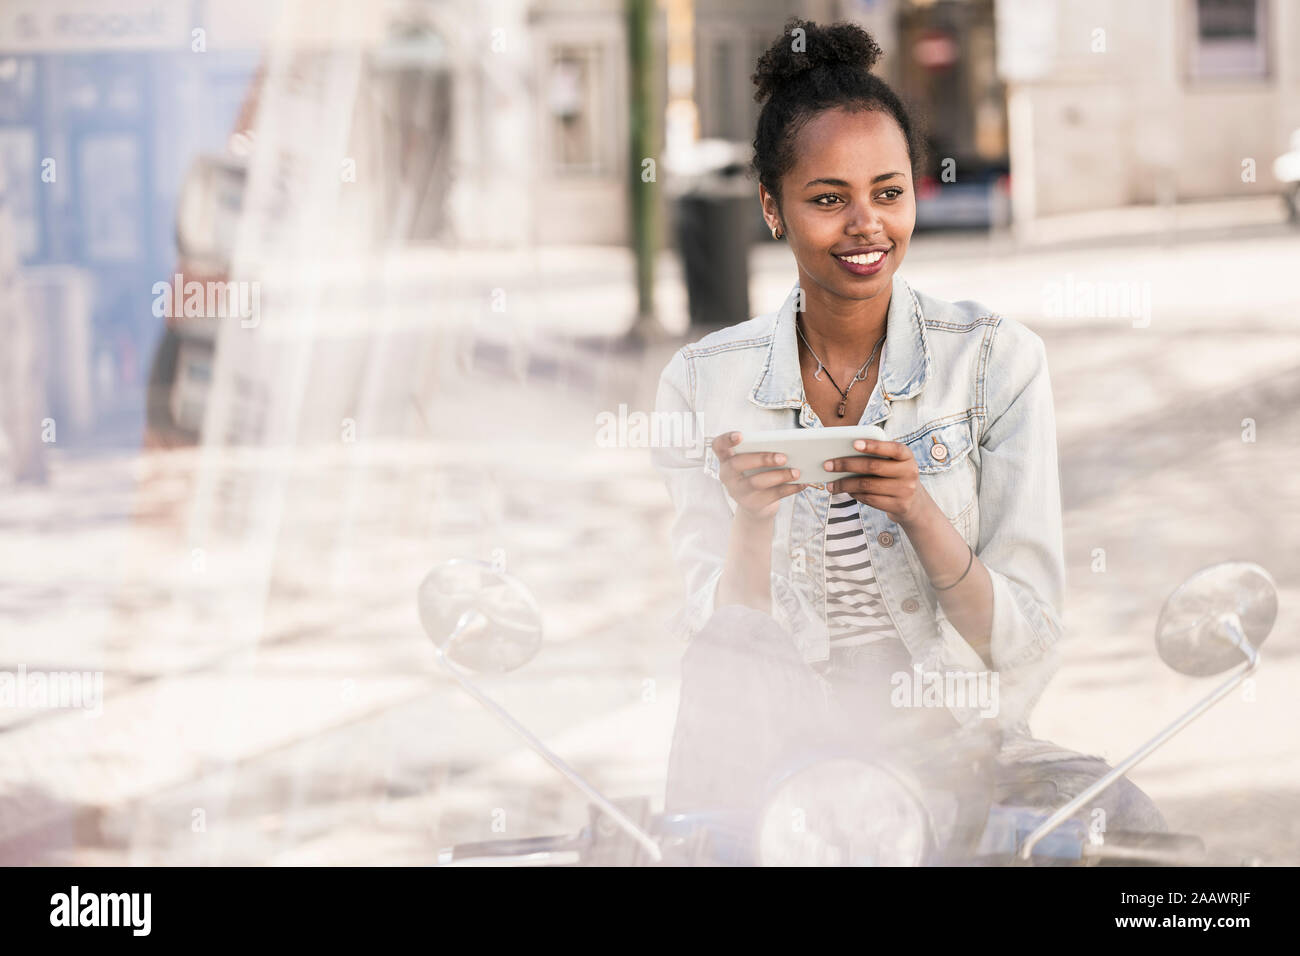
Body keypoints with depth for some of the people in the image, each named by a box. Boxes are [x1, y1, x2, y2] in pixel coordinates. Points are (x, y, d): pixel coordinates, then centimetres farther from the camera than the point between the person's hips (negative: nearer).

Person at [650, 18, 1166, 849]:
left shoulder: (996, 359, 1)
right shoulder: (703, 382, 4)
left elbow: (1025, 638, -3)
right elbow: (718, 632, 3)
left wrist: (919, 515, -20)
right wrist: (752, 522, -17)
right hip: (765, 751, -1)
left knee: (1118, 818, -26)